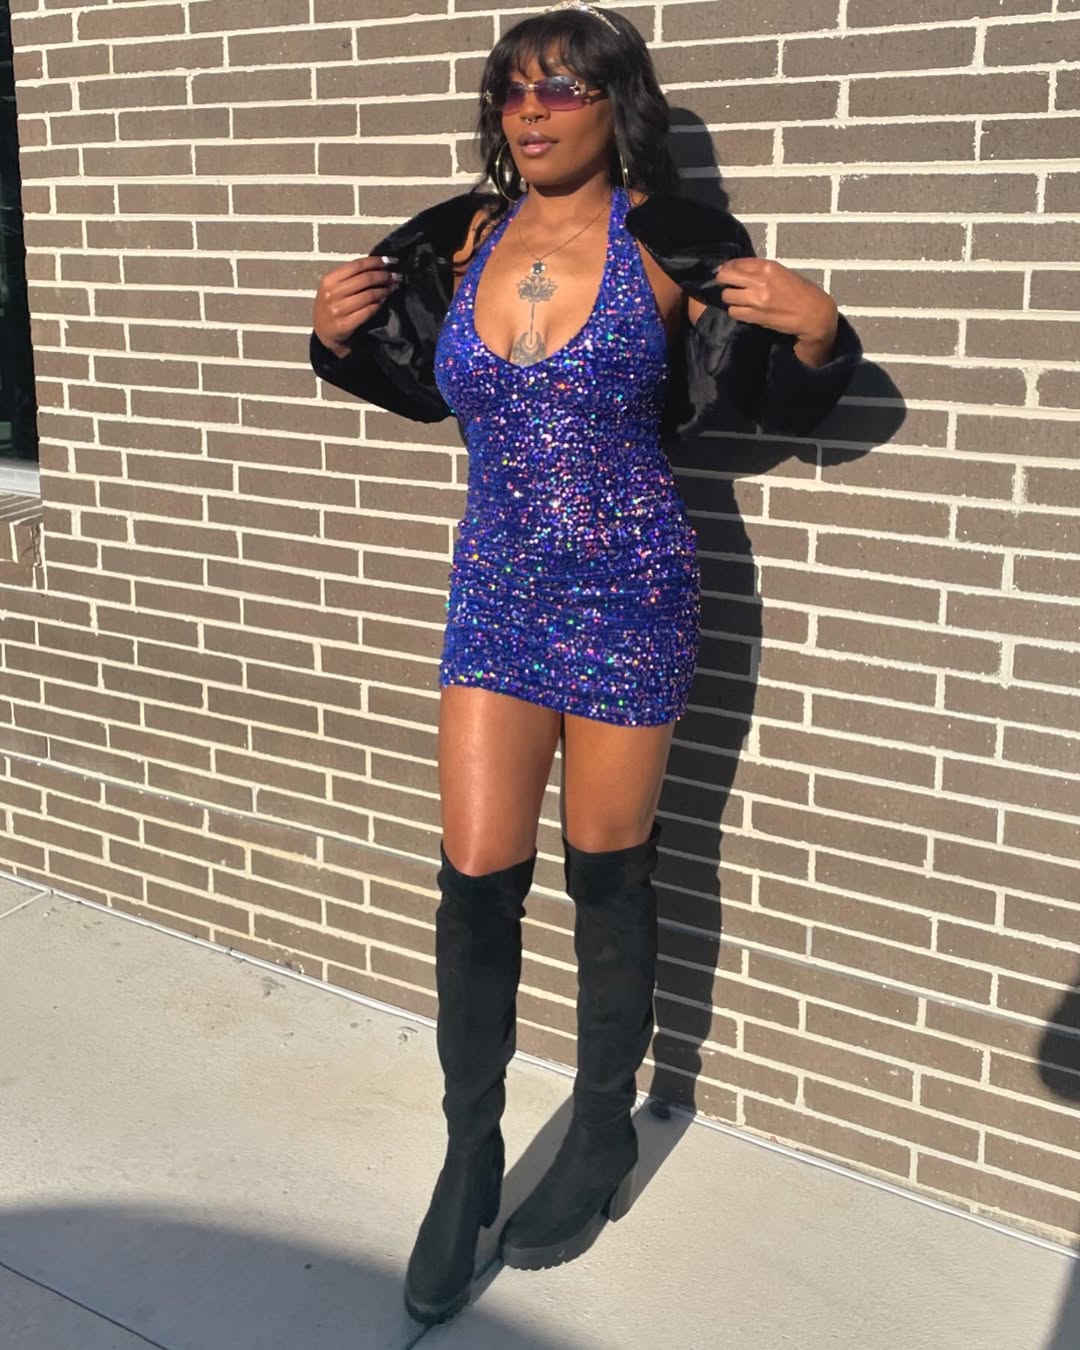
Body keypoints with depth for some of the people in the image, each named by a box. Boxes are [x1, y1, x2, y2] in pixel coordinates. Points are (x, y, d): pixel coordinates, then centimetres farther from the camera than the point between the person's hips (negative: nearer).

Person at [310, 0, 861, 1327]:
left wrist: (816, 329, -19)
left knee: (607, 873, 9)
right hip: (494, 594, 3)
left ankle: (604, 1131, 31)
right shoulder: (466, 237, 4)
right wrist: (340, 337, 3)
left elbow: (779, 404, 0)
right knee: (475, 876, 2)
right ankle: (469, 1155, 22)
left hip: (628, 595, -3)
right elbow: (429, 386, 20)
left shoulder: (670, 244, -7)